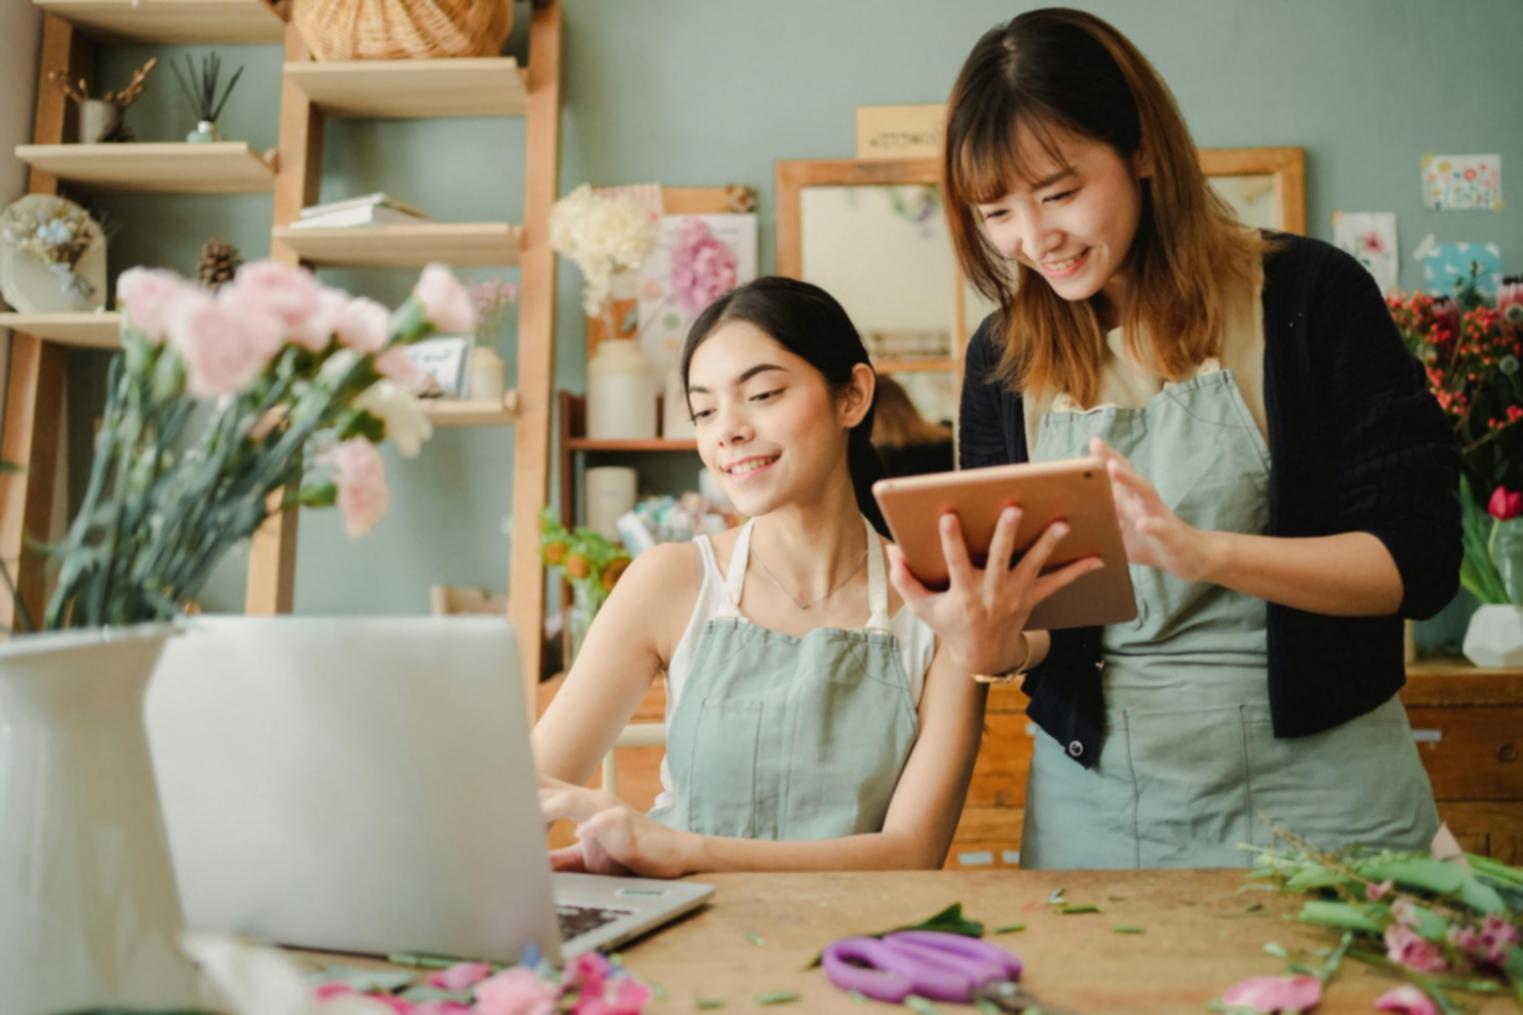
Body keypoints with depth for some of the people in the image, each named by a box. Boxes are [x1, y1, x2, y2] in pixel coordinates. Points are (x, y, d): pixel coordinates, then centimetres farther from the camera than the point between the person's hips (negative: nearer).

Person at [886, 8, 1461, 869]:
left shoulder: (1307, 294, -7)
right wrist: (999, 645, -18)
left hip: (1316, 791, -2)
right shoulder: (1005, 357, 3)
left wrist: (1201, 550, -27)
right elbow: (1018, 612, 6)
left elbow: (1420, 557, -11)